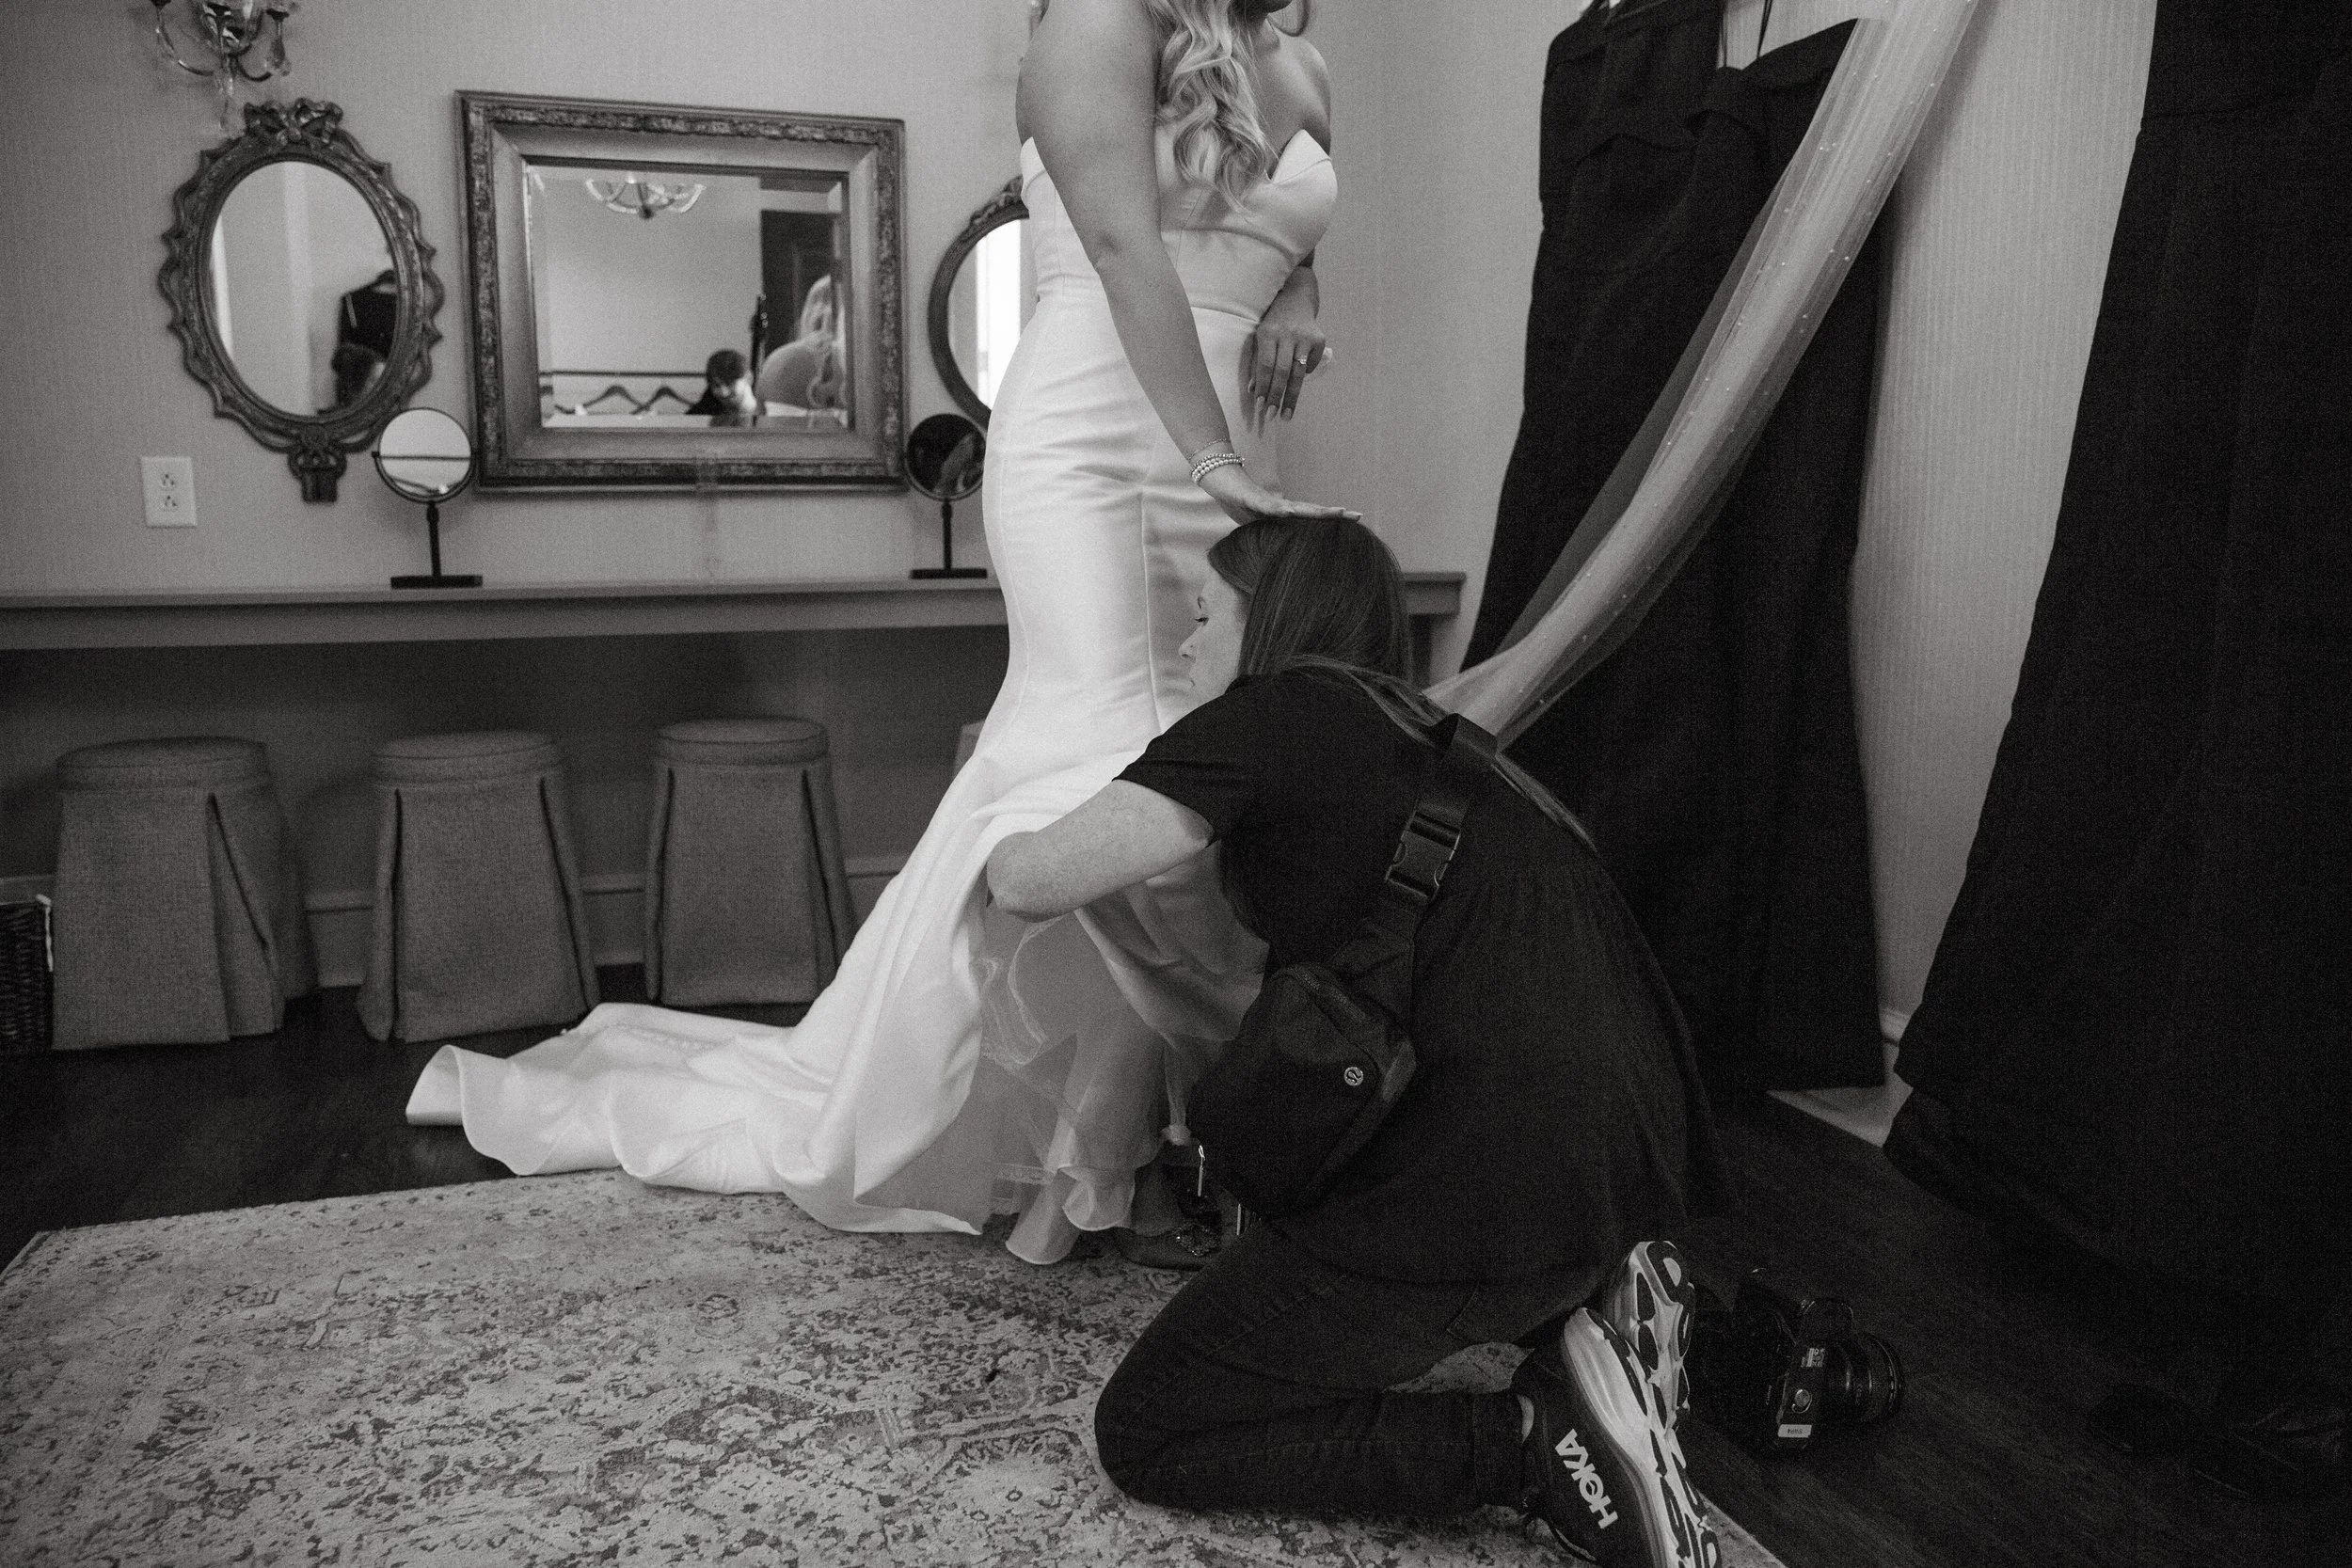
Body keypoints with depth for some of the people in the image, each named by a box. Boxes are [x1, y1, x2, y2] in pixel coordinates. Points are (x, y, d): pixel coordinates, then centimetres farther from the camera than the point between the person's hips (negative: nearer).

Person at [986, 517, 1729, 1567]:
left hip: (1480, 1181, -8)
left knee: (1145, 1433, 5)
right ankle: (1601, 1297, 12)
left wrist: (1004, 853, 15)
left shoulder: (1272, 712, -2)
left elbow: (1034, 884, -7)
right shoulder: (1427, 733, 23)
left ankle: (1539, 1437, -6)